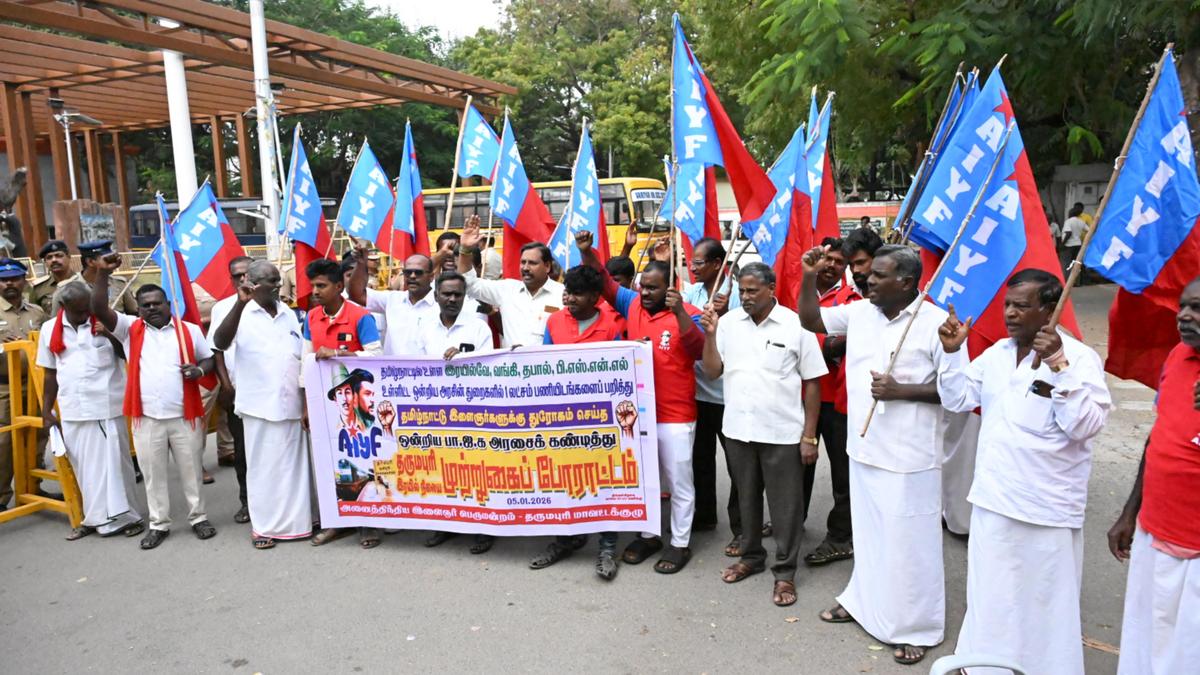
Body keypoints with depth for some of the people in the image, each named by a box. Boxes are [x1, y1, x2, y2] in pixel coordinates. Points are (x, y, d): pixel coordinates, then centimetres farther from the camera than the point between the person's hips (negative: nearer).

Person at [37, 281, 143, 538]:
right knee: (84, 466, 12)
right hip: (72, 410, 3)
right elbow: (50, 373, 13)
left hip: (106, 406, -3)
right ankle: (96, 517, 24)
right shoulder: (50, 330, 6)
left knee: (113, 462, 3)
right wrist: (46, 411, 12)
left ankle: (124, 515, 13)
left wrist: (111, 337, -17)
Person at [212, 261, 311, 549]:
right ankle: (264, 525, 16)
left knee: (293, 466, 10)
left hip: (290, 404, 4)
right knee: (263, 467, 5)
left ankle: (295, 521, 21)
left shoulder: (289, 315, 11)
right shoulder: (242, 314, -4)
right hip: (260, 405, -4)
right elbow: (220, 342, -23)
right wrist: (240, 303, -33)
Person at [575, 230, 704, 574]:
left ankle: (680, 543, 20)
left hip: (674, 416, -5)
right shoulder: (632, 304, 6)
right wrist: (587, 252, -6)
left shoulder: (687, 313, -8)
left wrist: (678, 312, -30)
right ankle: (647, 535, 32)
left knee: (678, 482, 7)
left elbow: (699, 351, -20)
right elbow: (605, 283, 9)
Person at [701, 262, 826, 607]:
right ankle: (751, 556, 36)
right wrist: (710, 333, -10)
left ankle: (785, 571, 21)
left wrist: (809, 436, -6)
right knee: (747, 498, 18)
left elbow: (812, 384, -4)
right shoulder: (728, 322, 2)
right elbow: (712, 372, 3)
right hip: (738, 429, 3)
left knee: (785, 504, 7)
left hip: (782, 433, -3)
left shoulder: (796, 325, -7)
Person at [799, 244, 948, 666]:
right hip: (864, 448, 6)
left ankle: (916, 627, 24)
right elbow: (810, 319, 12)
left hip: (908, 456, -6)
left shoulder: (936, 322, -14)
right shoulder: (859, 312, 3)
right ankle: (863, 599, 40)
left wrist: (901, 390, -22)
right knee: (868, 533, 21)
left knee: (908, 543, 7)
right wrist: (809, 277, -2)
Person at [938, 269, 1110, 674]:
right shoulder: (996, 353, 6)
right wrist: (953, 352, -4)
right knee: (991, 592, 20)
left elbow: (1085, 426, -22)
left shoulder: (1080, 358, -13)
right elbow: (957, 400, 9)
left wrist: (1059, 366, -30)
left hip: (1048, 509, -6)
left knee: (1046, 600, 10)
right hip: (992, 497, 6)